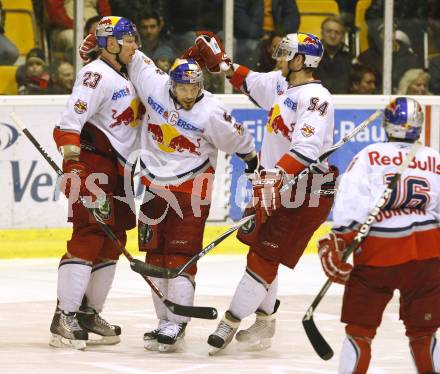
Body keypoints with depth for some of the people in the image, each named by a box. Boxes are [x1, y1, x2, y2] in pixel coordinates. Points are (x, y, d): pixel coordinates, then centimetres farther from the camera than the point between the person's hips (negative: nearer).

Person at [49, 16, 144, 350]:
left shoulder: (126, 77, 18)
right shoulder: (97, 75, -13)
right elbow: (70, 121, -23)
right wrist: (73, 165, -31)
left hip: (117, 168, 10)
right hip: (91, 161, -10)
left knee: (113, 240, 10)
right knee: (90, 233, -17)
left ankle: (89, 312, 18)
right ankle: (64, 317, -19)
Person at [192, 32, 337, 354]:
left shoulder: (315, 97, -20)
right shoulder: (281, 83, 7)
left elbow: (306, 148, -33)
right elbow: (251, 83, 29)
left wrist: (277, 178, -40)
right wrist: (221, 63, 22)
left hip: (308, 189, -10)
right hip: (278, 181, 10)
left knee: (265, 256, -8)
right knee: (261, 249, 15)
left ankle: (231, 323, -3)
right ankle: (264, 324, 26)